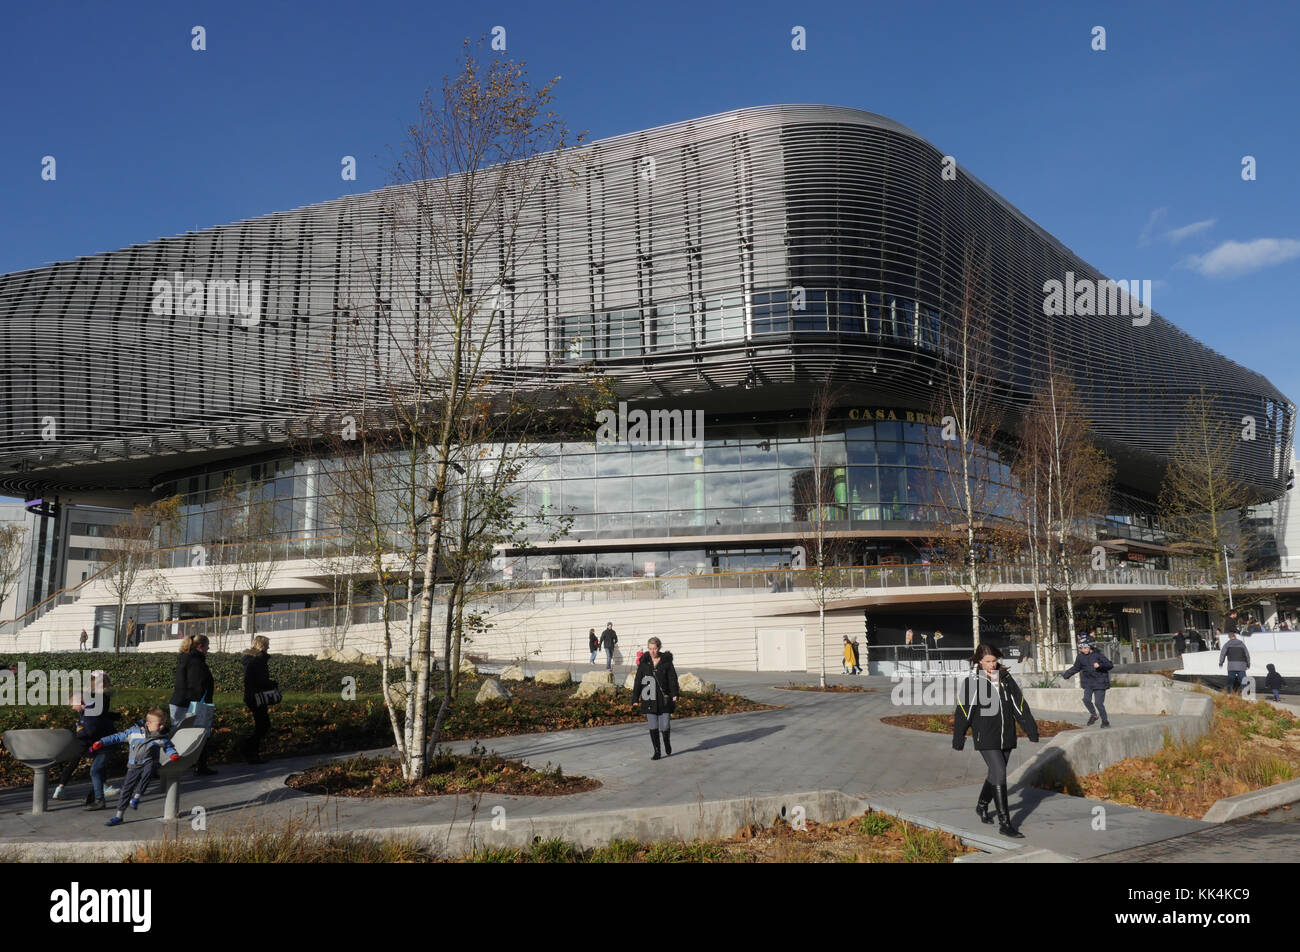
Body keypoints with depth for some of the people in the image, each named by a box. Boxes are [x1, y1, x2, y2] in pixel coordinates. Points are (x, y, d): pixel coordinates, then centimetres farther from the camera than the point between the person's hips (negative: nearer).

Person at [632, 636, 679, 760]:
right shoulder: (644, 662, 4)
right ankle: (657, 752, 14)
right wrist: (635, 698, 4)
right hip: (649, 699, 1)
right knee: (653, 727, 2)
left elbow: (672, 678, -3)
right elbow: (638, 681, 7)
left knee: (664, 726, -1)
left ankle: (667, 742, 30)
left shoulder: (666, 661, 0)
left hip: (663, 699, -1)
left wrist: (674, 694, -16)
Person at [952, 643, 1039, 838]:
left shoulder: (1006, 679, 4)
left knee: (995, 774, 17)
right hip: (986, 738, -5)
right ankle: (1004, 824, -10)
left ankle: (982, 806, 41)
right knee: (999, 775, -13)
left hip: (1006, 738, 5)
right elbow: (963, 713, -4)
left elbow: (1020, 706, 9)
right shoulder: (972, 682, -8)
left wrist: (1032, 731, 7)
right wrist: (958, 741, -2)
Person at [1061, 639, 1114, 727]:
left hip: (1099, 681, -4)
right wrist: (1067, 674, 22)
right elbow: (1076, 668, 22)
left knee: (1099, 702, -8)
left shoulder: (1097, 655, -10)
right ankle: (1093, 714, 14)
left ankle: (1105, 721, 11)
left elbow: (1110, 665, -9)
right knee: (1086, 699, -13)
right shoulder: (1080, 657, 4)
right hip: (1088, 682, 4)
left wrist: (1100, 665, -25)